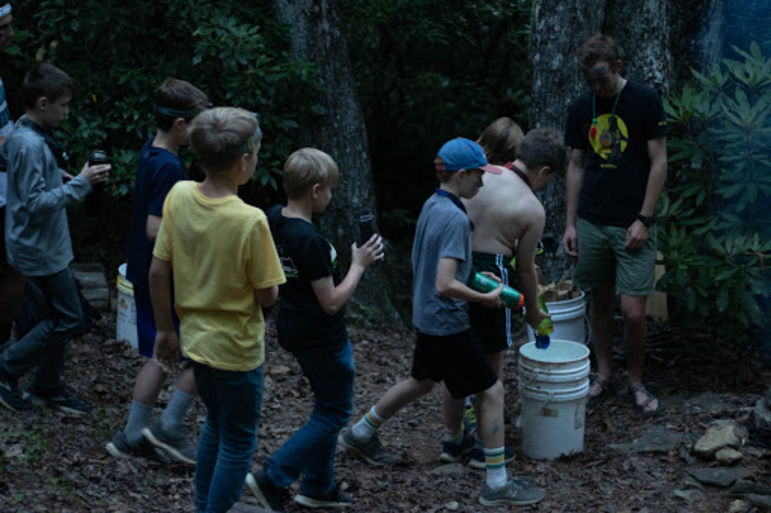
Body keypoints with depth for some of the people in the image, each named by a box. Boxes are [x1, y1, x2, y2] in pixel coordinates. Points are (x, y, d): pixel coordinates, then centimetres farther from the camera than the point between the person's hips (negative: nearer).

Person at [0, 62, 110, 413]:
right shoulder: (31, 145, -24)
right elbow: (36, 204, -26)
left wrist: (61, 177, 9)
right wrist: (80, 184, -23)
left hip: (40, 247, 10)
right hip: (40, 250, -10)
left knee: (54, 318, 16)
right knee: (67, 318, -1)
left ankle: (48, 388, 26)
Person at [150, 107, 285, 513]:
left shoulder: (178, 195, -10)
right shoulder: (250, 221, -26)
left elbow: (157, 273, -4)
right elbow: (267, 296, -17)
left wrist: (165, 329, 8)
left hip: (195, 338, 6)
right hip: (236, 348, -6)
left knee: (216, 424, 27)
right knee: (238, 442, 12)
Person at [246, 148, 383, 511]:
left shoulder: (273, 219, -3)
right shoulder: (311, 242, -28)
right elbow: (332, 302, -22)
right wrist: (359, 264, -12)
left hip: (293, 328, 9)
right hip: (323, 339, -9)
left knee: (328, 405, 22)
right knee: (336, 412, 7)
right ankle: (272, 479, 3)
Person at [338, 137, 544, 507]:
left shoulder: (431, 206, 4)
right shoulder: (456, 218, -24)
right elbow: (446, 285, -30)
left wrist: (473, 276, 15)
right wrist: (486, 298, -17)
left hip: (426, 318, 9)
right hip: (448, 325, -9)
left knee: (422, 382, 28)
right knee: (492, 392, -1)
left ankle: (360, 435, 42)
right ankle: (497, 484, 4)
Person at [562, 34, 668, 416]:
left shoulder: (645, 101, -5)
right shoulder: (581, 108, 7)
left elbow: (658, 163, -5)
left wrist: (643, 219, -9)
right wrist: (570, 222, 8)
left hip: (633, 225, -4)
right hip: (591, 222, 4)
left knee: (633, 311, -5)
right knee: (600, 301, 11)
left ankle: (636, 381, 14)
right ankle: (603, 374, 27)